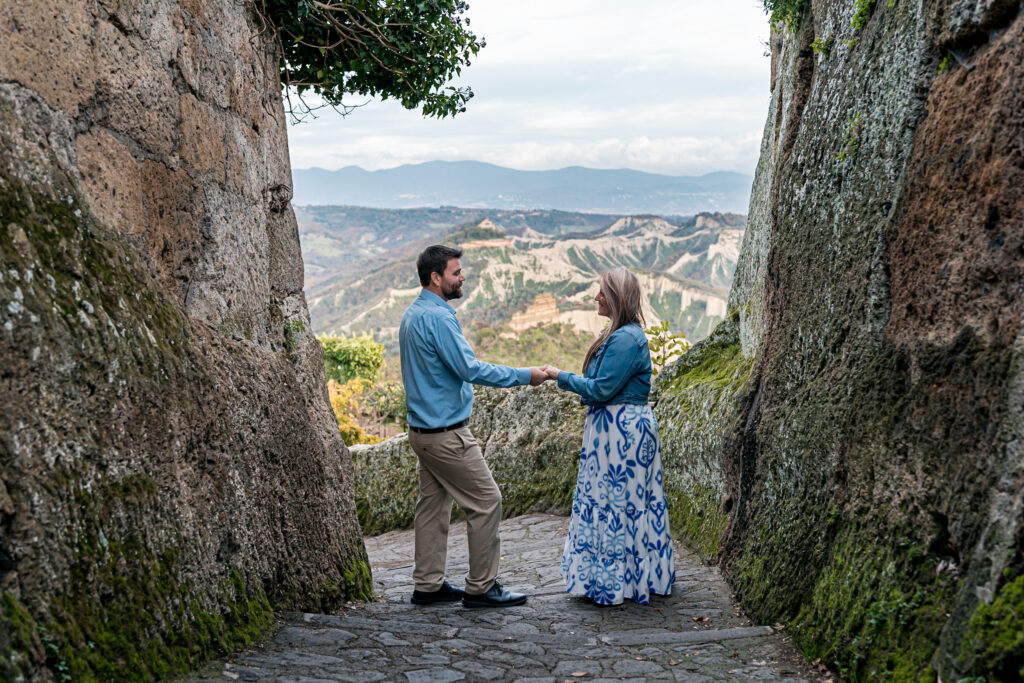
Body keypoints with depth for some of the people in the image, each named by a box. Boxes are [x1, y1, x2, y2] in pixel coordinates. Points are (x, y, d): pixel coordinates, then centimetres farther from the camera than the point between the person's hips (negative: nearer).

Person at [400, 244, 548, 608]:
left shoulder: (412, 314, 13)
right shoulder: (437, 317, -19)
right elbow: (469, 368, -23)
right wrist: (524, 376, -17)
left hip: (424, 428, 10)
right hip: (446, 433, -10)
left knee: (433, 504, 13)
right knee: (486, 501, -3)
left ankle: (428, 585, 19)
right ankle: (481, 587, 3)